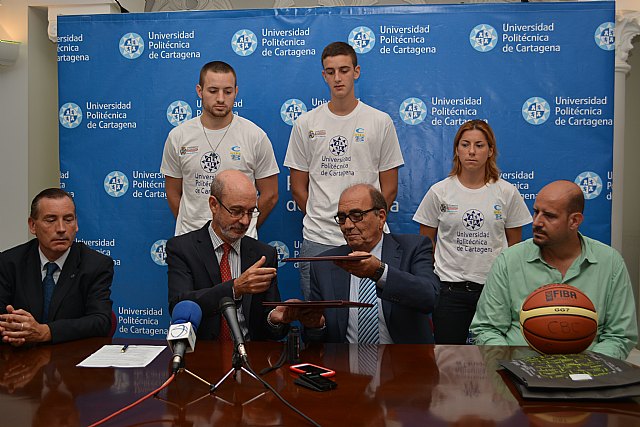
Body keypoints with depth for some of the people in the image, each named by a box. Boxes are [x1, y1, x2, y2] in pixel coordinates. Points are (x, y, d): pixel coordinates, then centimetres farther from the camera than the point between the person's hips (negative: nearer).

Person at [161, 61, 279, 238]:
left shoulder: (256, 136, -5)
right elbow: (173, 194, 9)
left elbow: (269, 196, 0)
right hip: (190, 238, 2)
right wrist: (191, 229, 8)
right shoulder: (178, 136, 1)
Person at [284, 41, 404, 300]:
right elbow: (298, 188, 9)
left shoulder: (380, 122, 3)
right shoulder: (306, 123, 6)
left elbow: (389, 187, 5)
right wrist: (320, 220, 7)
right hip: (316, 241, 1)